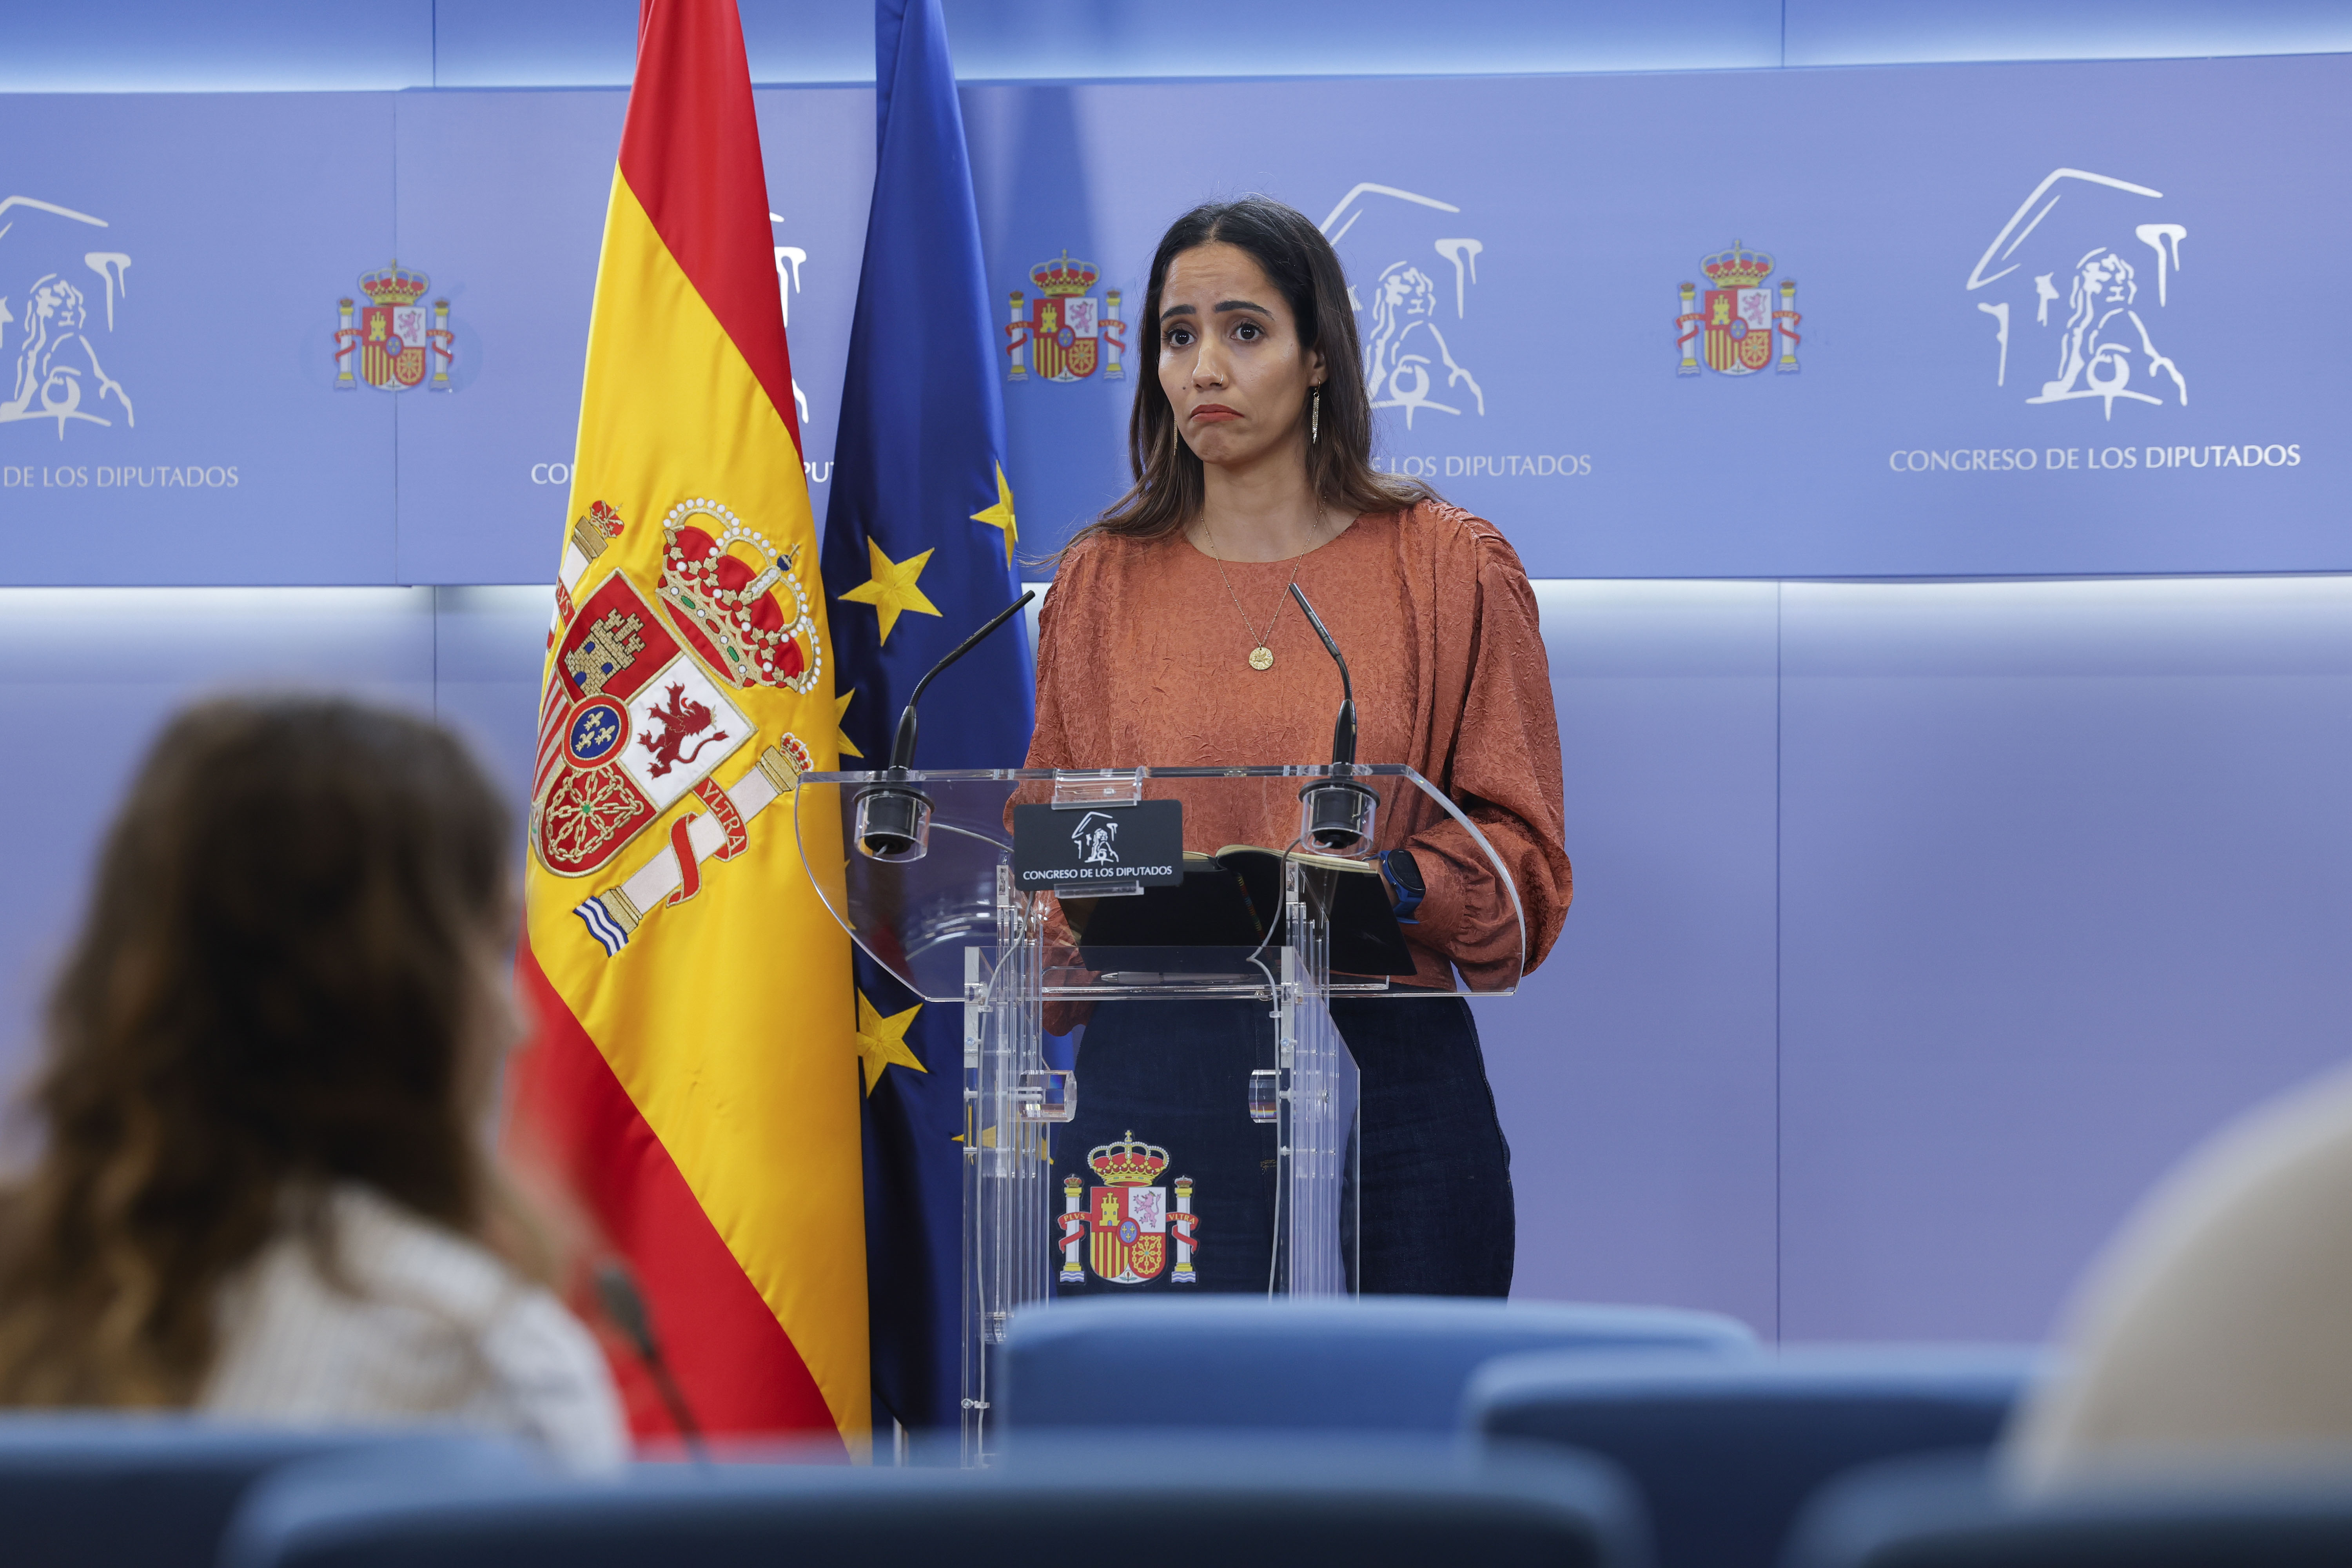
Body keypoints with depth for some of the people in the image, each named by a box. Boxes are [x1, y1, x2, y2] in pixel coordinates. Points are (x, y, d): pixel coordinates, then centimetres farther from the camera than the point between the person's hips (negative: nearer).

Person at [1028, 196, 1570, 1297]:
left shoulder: (1449, 569, 5)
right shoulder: (1101, 582, 11)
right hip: (1150, 1074, 1)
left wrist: (1393, 881, -15)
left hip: (1388, 1073, -1)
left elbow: (1523, 861, 3)